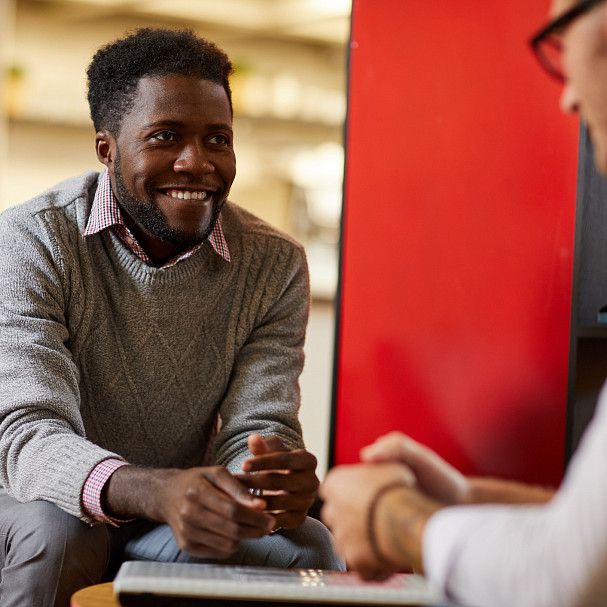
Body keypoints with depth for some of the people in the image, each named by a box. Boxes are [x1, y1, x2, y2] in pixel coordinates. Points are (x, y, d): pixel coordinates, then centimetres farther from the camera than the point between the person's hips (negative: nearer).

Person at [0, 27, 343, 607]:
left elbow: (256, 427, -11)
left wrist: (277, 480, -38)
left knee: (304, 548, -24)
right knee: (49, 537, -36)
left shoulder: (274, 265, -4)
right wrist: (155, 491, -48)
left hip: (173, 524, 3)